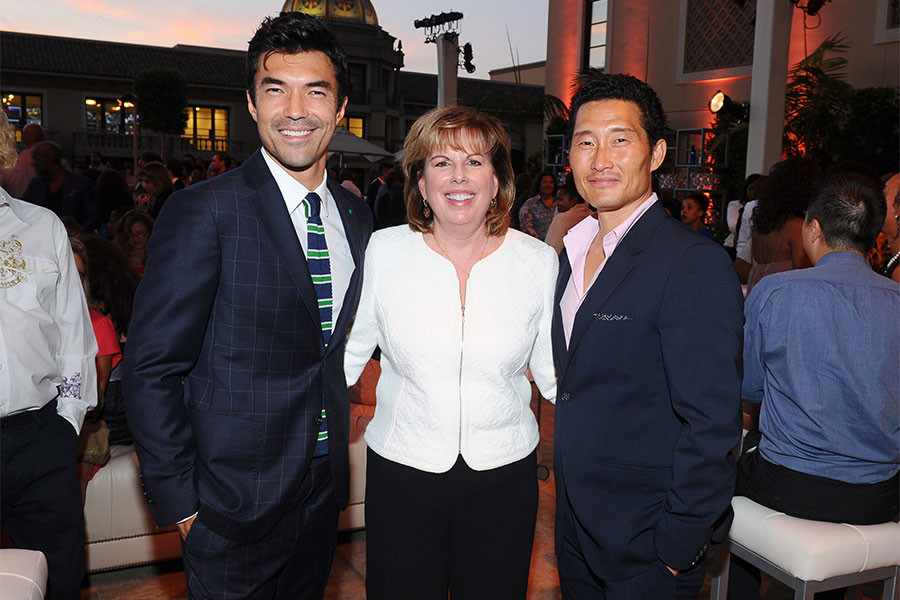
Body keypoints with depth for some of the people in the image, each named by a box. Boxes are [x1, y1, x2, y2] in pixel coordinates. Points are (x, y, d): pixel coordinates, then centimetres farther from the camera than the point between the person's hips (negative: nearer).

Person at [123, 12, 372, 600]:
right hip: (235, 501, -6)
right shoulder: (204, 211, -16)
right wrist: (179, 501, -13)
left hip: (325, 485, 6)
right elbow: (152, 368, -15)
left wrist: (336, 441, 8)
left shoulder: (356, 215, 4)